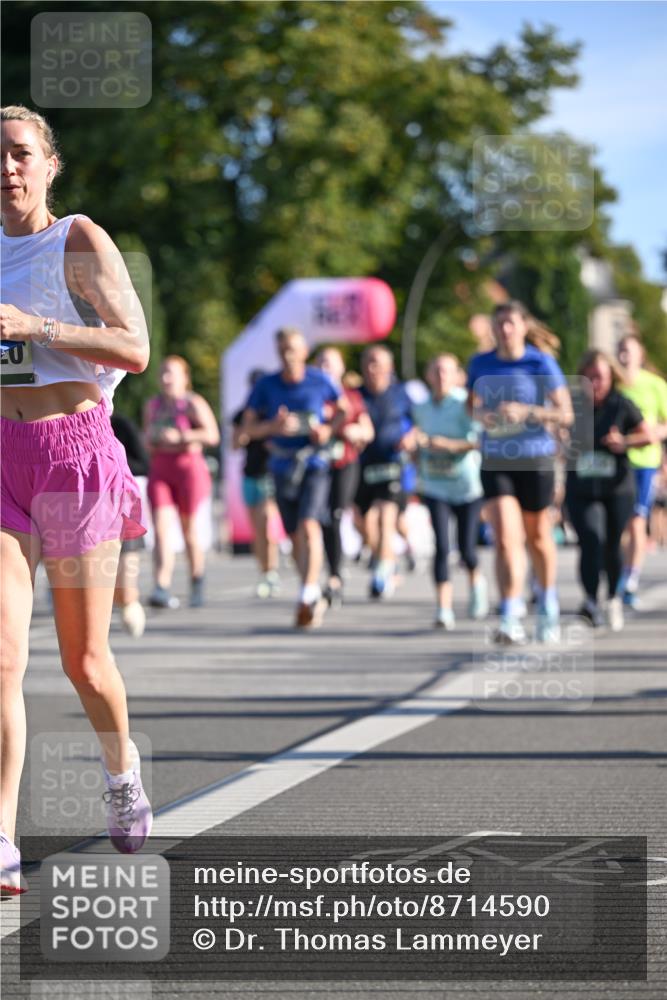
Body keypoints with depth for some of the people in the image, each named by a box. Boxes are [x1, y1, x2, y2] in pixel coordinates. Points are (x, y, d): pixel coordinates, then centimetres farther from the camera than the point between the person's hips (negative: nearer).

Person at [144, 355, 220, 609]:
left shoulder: (193, 403, -4)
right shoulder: (152, 405, 15)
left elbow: (212, 435, -14)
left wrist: (179, 436, -20)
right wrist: (149, 442, 7)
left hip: (188, 467, -4)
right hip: (159, 470, 4)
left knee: (189, 530, 6)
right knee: (161, 529, -12)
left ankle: (197, 584, 26)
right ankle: (162, 588, -22)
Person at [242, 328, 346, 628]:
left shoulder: (320, 381, -2)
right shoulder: (266, 386, 0)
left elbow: (342, 409, 14)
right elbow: (248, 428, 2)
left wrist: (328, 429, -6)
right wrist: (273, 426, -17)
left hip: (314, 462, -3)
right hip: (282, 465, 3)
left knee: (309, 526, -20)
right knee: (294, 534, 9)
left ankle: (308, 597, -24)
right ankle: (314, 597, 26)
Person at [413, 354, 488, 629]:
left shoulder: (465, 403, -11)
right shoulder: (422, 408, 6)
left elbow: (481, 440, -18)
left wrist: (450, 445, -27)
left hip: (467, 485, -3)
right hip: (435, 487, 3)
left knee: (467, 548, 1)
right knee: (442, 546, -11)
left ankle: (476, 581, 36)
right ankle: (444, 609, -11)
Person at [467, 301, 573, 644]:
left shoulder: (542, 364, -7)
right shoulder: (481, 364, 2)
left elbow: (565, 414, -7)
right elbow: (472, 403, 18)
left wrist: (527, 411, -21)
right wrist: (481, 415, -5)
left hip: (535, 460, -1)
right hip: (495, 461, 1)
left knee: (537, 537, 13)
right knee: (505, 538, -14)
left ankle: (548, 604, 38)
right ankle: (511, 620, -16)